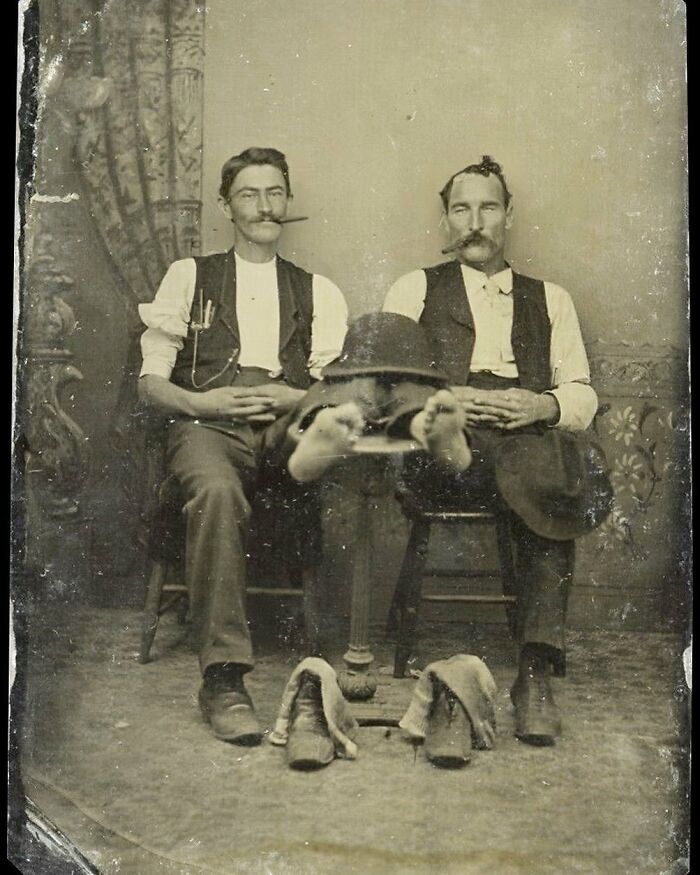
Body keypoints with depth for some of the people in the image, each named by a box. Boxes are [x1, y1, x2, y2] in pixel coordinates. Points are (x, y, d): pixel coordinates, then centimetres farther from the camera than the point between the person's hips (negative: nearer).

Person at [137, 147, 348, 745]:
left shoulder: (318, 292, 25)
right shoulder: (189, 277, 21)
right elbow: (150, 383, 13)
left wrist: (292, 398, -10)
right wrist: (200, 402, -9)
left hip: (291, 424, 1)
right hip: (207, 423, -1)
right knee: (217, 491, -39)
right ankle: (223, 677, -34)